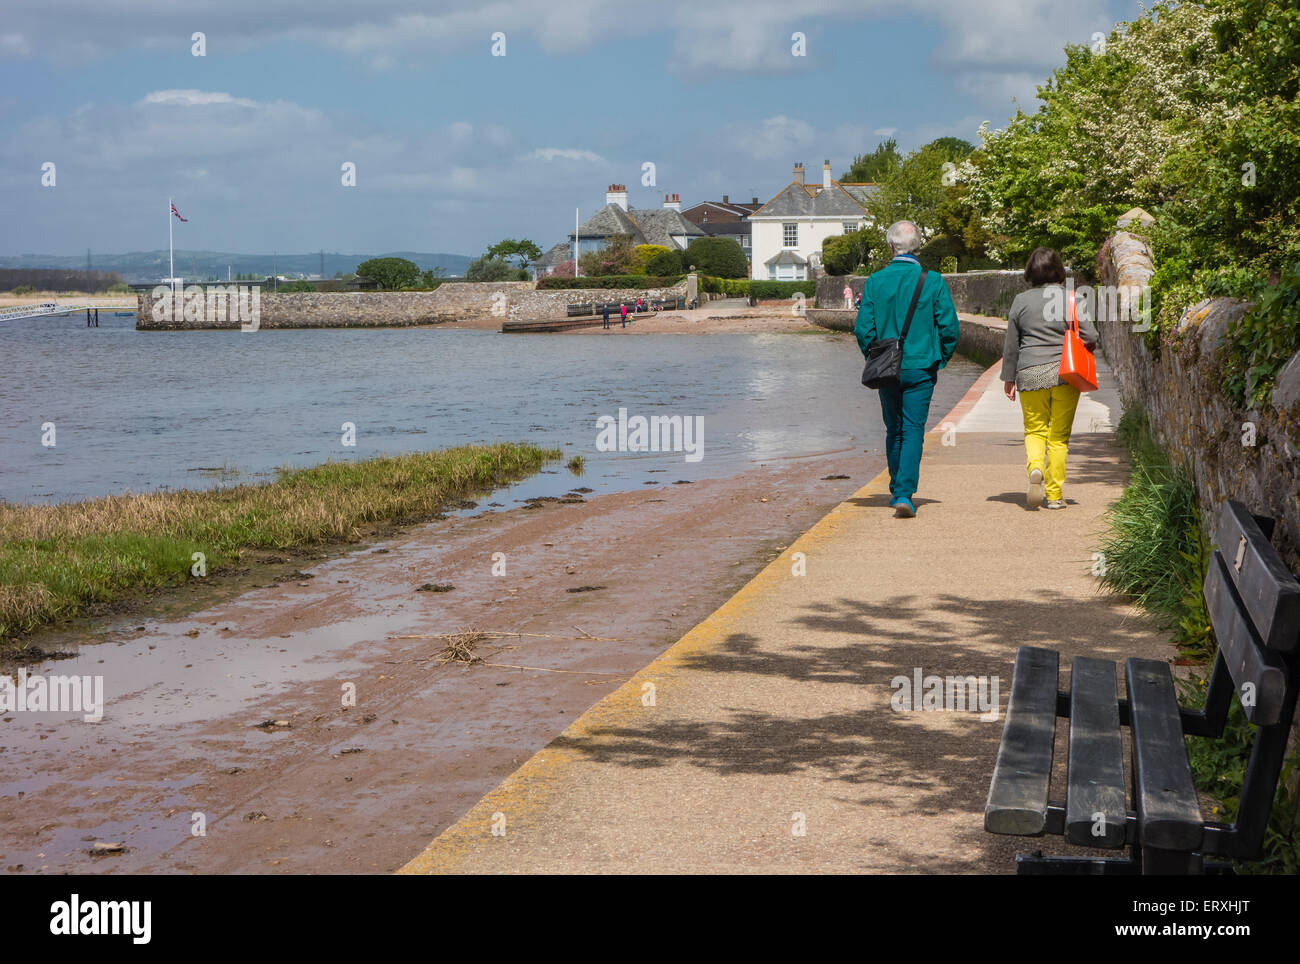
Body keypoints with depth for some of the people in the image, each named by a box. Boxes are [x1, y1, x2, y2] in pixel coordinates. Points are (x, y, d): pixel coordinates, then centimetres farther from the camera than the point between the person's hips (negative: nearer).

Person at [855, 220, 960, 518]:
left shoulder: (875, 281, -3)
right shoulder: (933, 281, -6)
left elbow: (863, 328, -3)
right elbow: (949, 327, -5)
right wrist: (940, 360, 10)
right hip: (921, 368, -2)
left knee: (894, 431, 15)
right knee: (913, 430, -1)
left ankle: (897, 491, 25)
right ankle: (904, 493, -14)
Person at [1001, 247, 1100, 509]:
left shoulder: (1021, 301, 2)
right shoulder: (1070, 298, -3)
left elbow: (1011, 344, 6)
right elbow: (1090, 336, -8)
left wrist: (1009, 377, 14)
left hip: (1030, 374, 1)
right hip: (1064, 374, -1)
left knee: (1034, 430, 13)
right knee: (1059, 435, 8)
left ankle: (1035, 468, -17)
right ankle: (1054, 494, 9)